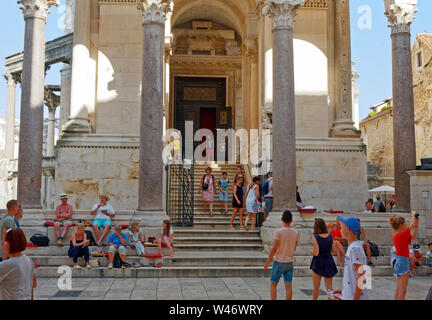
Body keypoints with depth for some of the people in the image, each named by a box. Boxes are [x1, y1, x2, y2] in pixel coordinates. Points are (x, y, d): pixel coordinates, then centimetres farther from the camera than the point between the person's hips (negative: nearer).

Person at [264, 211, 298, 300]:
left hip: (279, 262, -4)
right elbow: (294, 248, 12)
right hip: (290, 262, 4)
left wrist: (267, 262, -8)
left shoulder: (279, 232, -13)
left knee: (273, 285, 7)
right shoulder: (295, 233, 1)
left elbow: (274, 249, -14)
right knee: (288, 287, 5)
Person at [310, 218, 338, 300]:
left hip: (318, 263, -4)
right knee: (329, 288, 5)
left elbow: (316, 253, -20)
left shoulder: (315, 238, -16)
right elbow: (333, 250, 6)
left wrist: (311, 251, 0)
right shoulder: (330, 236, -1)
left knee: (316, 287, 14)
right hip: (329, 261, 4)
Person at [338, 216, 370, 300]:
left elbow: (361, 276, -20)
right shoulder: (351, 246, 11)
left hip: (356, 296, -9)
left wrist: (356, 298, -20)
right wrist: (343, 290, 21)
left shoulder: (355, 248, -18)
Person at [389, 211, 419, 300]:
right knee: (402, 291, -5)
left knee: (398, 290, 15)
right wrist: (413, 215, 4)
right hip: (403, 262, -10)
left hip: (399, 262, 10)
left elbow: (413, 237, 18)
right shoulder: (401, 235, -18)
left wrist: (416, 226, 12)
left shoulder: (395, 236, 9)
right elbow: (411, 225, -13)